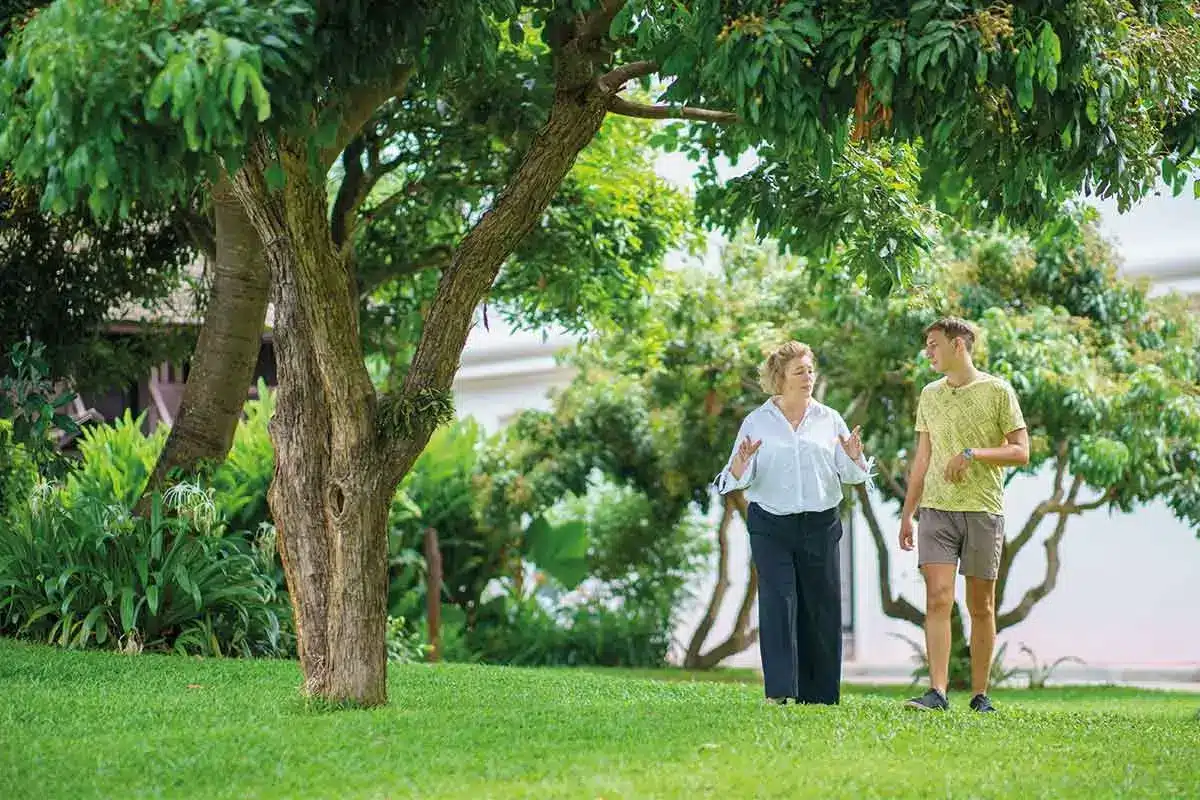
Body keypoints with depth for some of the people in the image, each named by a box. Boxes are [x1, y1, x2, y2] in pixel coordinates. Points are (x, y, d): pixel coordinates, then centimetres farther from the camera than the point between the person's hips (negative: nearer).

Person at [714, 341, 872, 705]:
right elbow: (736, 479, 1)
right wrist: (741, 463, -21)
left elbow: (851, 475, 8)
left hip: (821, 524, 2)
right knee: (778, 602, -10)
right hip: (771, 525, -2)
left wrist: (854, 457, -14)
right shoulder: (757, 422, 5)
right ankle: (779, 690, -9)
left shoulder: (829, 419, 9)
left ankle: (819, 692, 12)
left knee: (823, 606, 3)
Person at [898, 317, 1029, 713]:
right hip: (936, 509, 2)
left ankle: (980, 695, 11)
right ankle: (937, 692, -13)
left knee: (981, 607, 4)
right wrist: (906, 514, 15)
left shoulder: (998, 391, 1)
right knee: (938, 598, -10)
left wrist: (972, 453, -15)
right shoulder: (930, 395, 13)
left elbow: (1021, 452, -2)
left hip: (984, 511, -2)